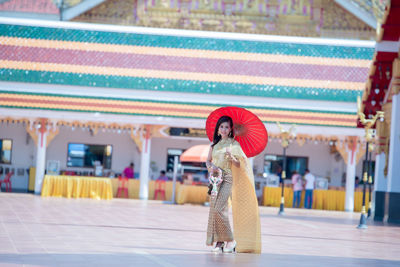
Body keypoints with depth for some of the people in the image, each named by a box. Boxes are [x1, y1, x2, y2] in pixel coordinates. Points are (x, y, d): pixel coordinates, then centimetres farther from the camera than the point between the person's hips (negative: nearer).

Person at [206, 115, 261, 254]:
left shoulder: (234, 144, 1)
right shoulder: (214, 144, 14)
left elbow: (239, 165, -2)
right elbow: (208, 161, 18)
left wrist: (231, 157, -21)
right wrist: (211, 167, -3)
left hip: (227, 179, -5)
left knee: (219, 209, -16)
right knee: (214, 209, -1)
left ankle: (230, 240, -8)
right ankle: (217, 241, 3)